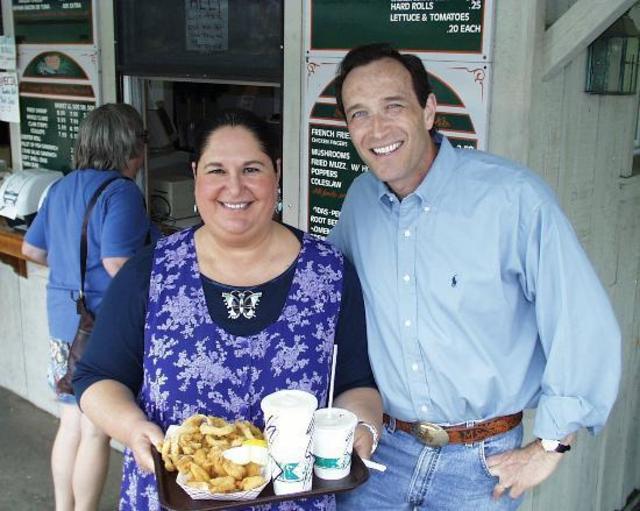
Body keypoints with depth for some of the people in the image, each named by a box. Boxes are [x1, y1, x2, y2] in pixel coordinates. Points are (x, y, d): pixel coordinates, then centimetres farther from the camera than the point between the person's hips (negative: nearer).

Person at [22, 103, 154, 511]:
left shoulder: (62, 188, 9)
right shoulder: (121, 192, -18)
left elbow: (32, 249, 15)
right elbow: (118, 264, -27)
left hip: (64, 320, 8)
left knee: (71, 422, 19)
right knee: (96, 431, 6)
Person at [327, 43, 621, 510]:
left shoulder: (515, 197, -19)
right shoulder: (359, 199, -1)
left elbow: (585, 326, -15)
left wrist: (550, 447, -9)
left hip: (482, 463, -3)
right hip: (383, 449, 4)